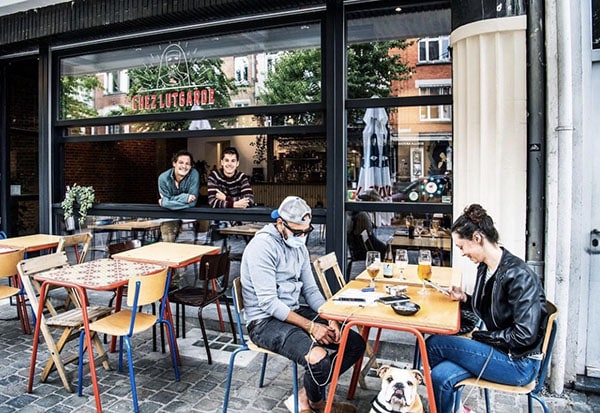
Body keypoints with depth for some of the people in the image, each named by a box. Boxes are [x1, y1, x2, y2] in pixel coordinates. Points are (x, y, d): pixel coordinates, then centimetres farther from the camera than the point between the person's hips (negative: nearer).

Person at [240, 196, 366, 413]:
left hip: (294, 312, 9)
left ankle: (307, 396, 11)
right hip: (265, 321, -8)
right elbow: (269, 303, -24)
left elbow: (310, 290, 10)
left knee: (356, 343, 1)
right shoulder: (263, 246, -20)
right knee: (318, 358, -31)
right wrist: (310, 326, -24)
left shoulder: (298, 245, 7)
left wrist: (330, 319, -6)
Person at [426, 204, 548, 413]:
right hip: (497, 349, 7)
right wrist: (464, 298, 1)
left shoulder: (518, 275, -21)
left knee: (434, 344, -13)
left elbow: (524, 335, -24)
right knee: (440, 376, -17)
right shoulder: (485, 268, 4)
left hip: (519, 364, -7)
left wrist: (479, 336, -14)